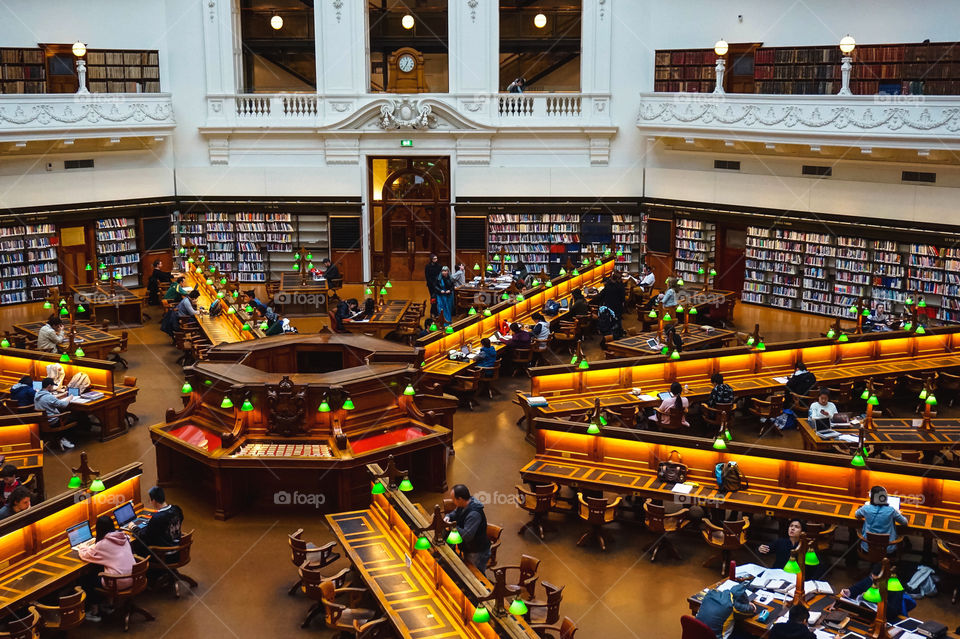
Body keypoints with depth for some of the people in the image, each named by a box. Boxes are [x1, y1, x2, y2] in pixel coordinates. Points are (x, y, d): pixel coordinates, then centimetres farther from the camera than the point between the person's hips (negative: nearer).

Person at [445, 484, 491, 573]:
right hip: (467, 549, 9)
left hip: (477, 553, -9)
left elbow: (467, 535, -39)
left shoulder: (474, 514, -35)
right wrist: (448, 517, -6)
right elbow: (455, 513, 16)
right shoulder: (463, 506, -5)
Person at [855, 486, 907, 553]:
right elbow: (905, 522, 5)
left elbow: (856, 515, 13)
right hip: (888, 549, 0)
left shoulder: (866, 508, -11)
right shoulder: (891, 510, -12)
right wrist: (899, 514, 24)